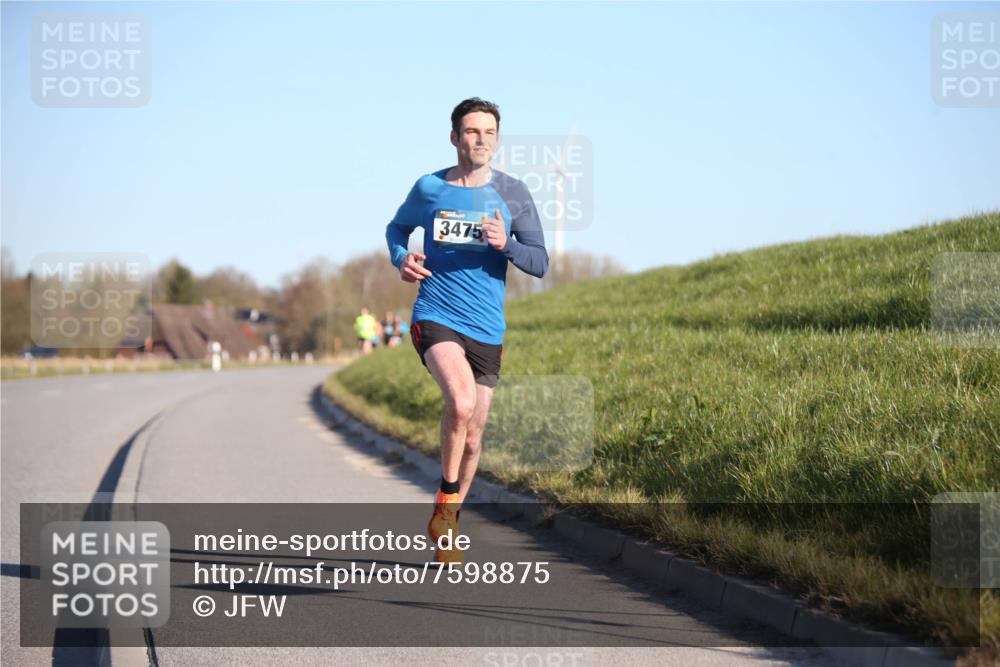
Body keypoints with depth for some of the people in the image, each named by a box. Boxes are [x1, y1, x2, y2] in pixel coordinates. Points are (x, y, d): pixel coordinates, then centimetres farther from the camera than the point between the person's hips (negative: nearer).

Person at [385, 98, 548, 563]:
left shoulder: (512, 194, 3)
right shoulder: (428, 188, 3)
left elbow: (540, 263, 3)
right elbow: (397, 228, 22)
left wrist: (506, 245, -18)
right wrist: (400, 259, 0)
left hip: (487, 330, 2)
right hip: (435, 318, -2)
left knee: (471, 436, 9)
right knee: (461, 400, -30)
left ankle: (448, 529, 30)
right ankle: (446, 499, -11)